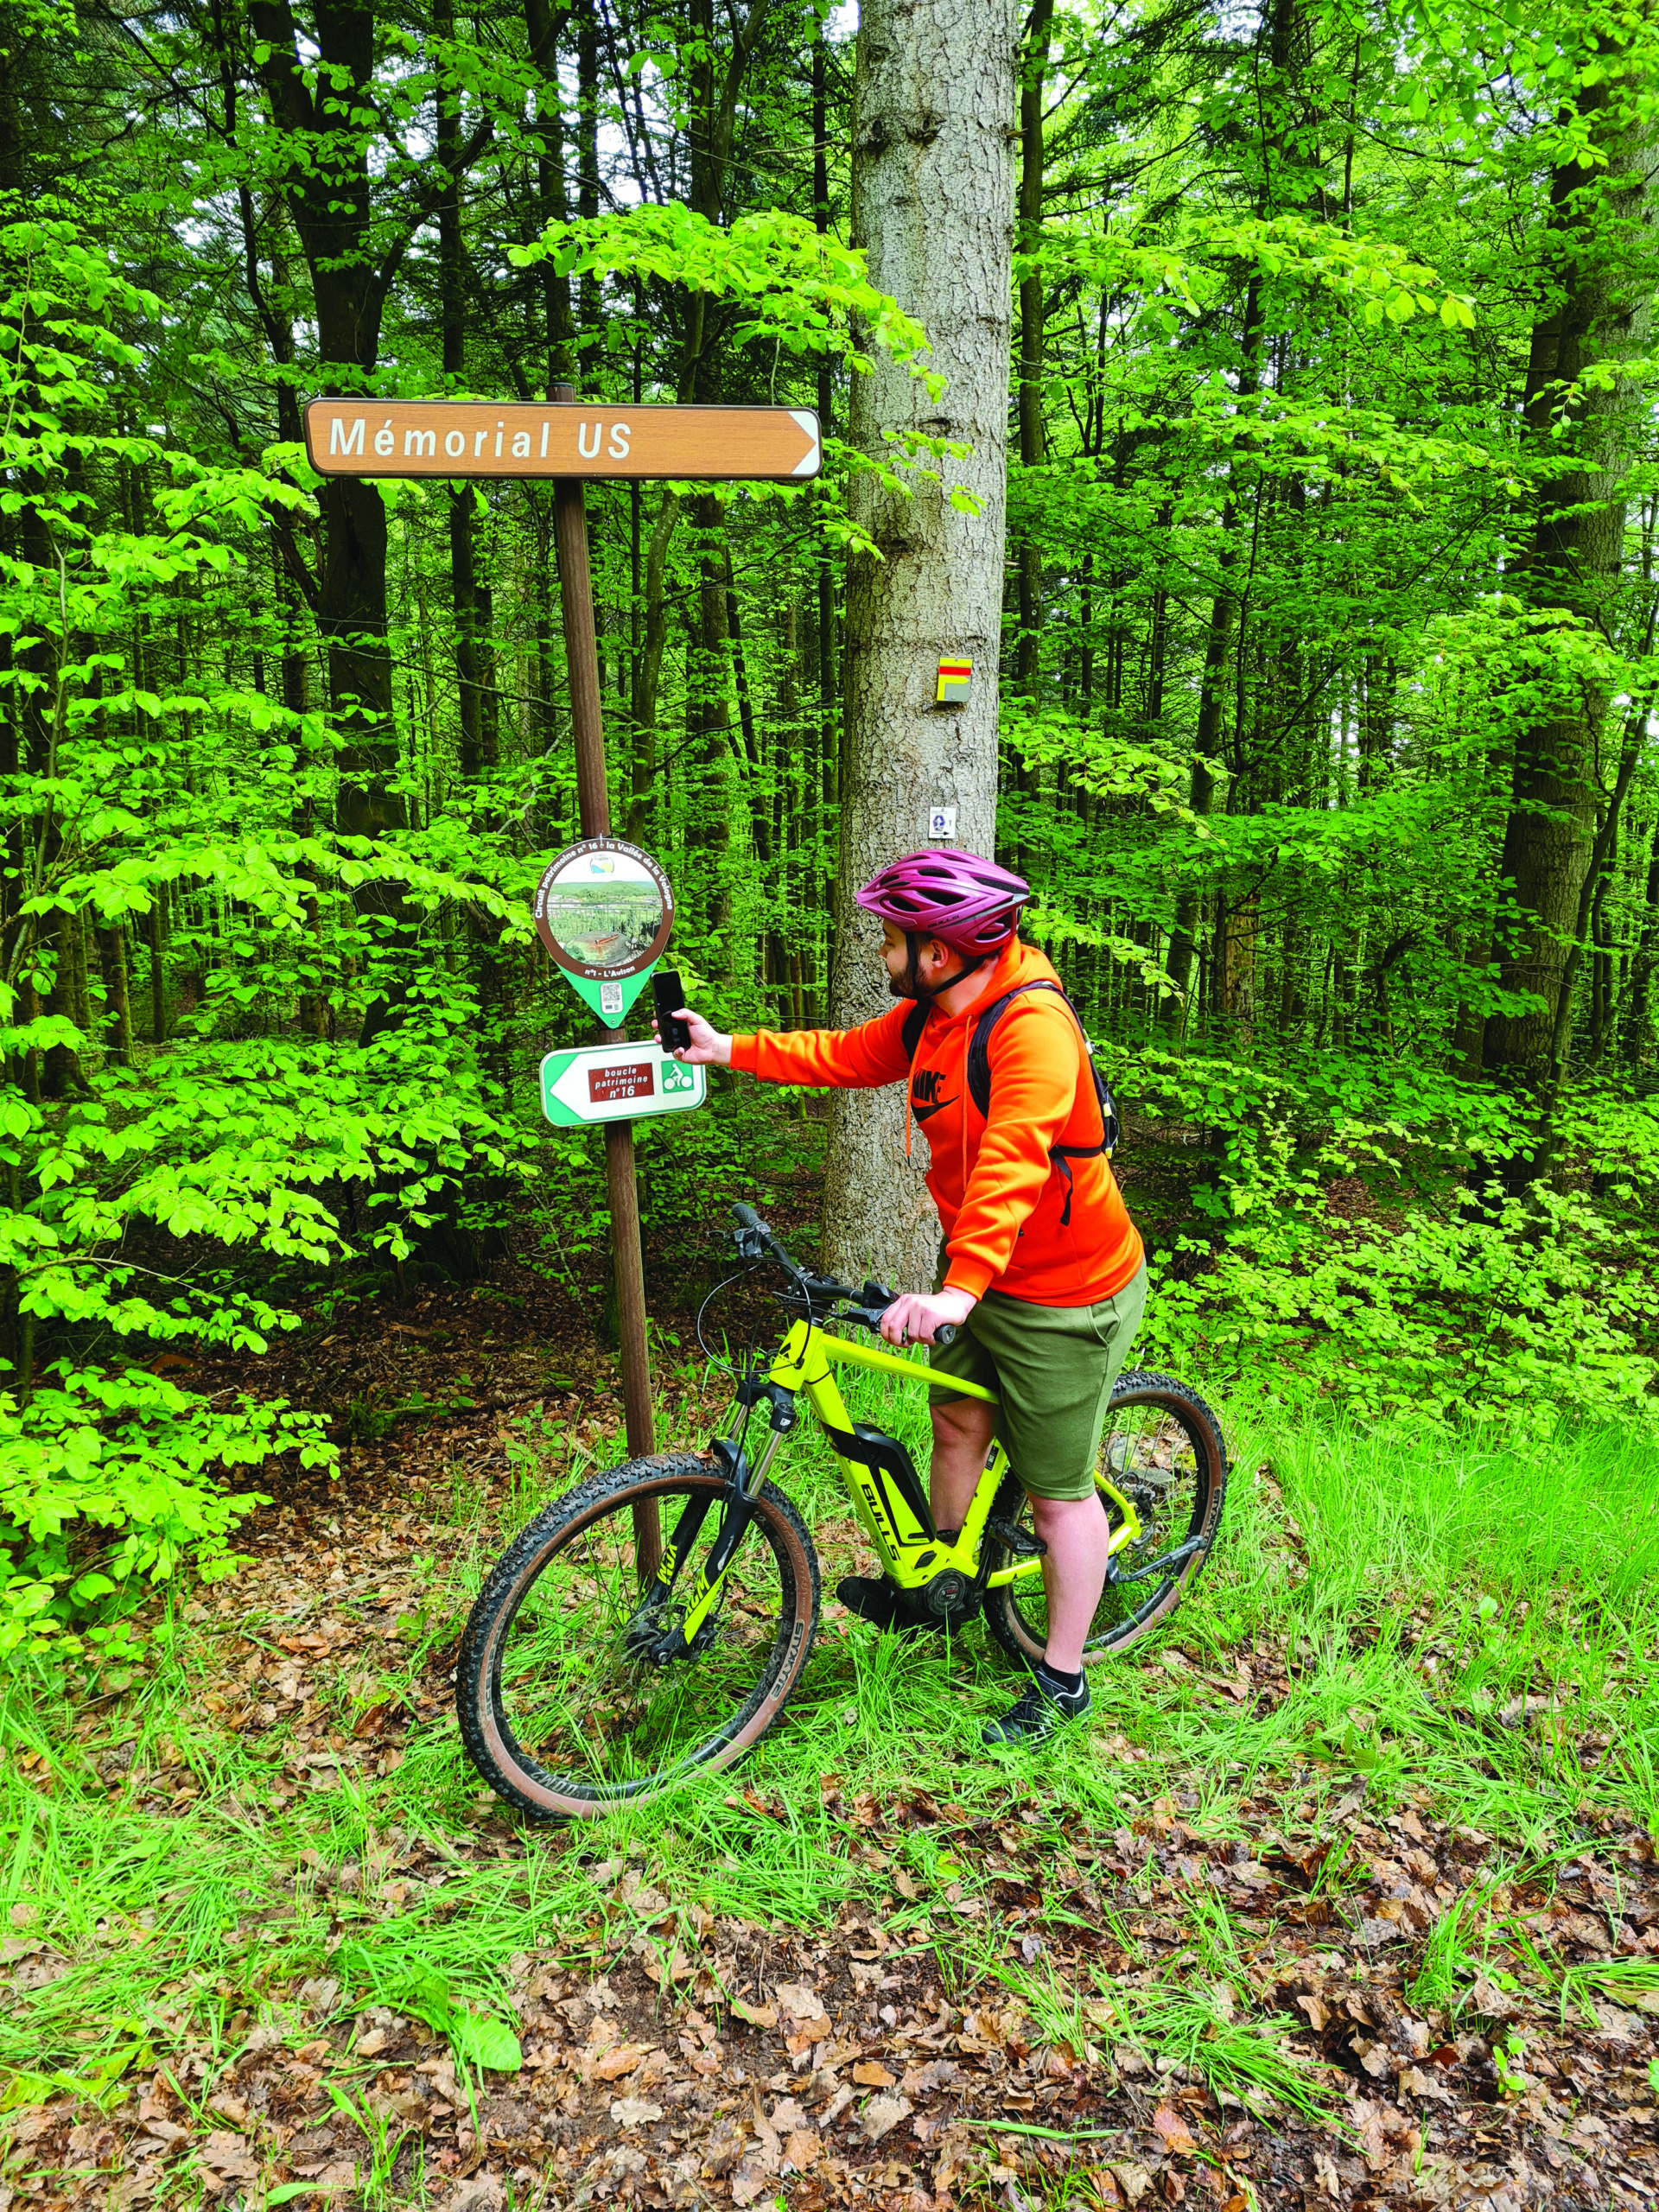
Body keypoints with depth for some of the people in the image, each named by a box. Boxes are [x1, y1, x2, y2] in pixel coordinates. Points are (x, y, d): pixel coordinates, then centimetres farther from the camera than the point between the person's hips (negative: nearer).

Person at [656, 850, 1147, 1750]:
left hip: (1064, 1297, -9)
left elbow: (1011, 1164, -41)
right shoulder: (932, 1015, 0)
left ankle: (1061, 1681, 25)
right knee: (957, 1421, 23)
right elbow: (846, 1055, 13)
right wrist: (729, 1049, 11)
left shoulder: (1032, 1025, -29)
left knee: (1058, 1494, 6)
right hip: (982, 1275, 9)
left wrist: (958, 1289, -49)